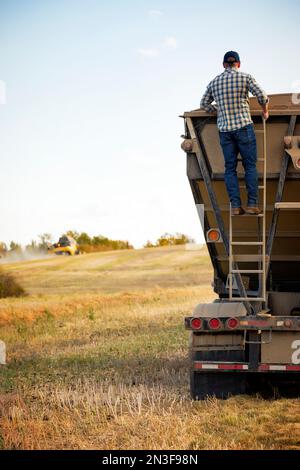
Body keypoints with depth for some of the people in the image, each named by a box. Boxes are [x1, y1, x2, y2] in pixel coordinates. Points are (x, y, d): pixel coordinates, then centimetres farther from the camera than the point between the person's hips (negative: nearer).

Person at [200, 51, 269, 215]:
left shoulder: (215, 82, 10)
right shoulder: (245, 77, -1)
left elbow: (204, 104, 18)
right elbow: (262, 96, -7)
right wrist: (265, 110, 12)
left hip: (224, 129, 3)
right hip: (244, 126, -3)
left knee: (230, 168, 6)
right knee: (250, 166, 3)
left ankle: (235, 205, -1)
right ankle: (252, 203, -3)